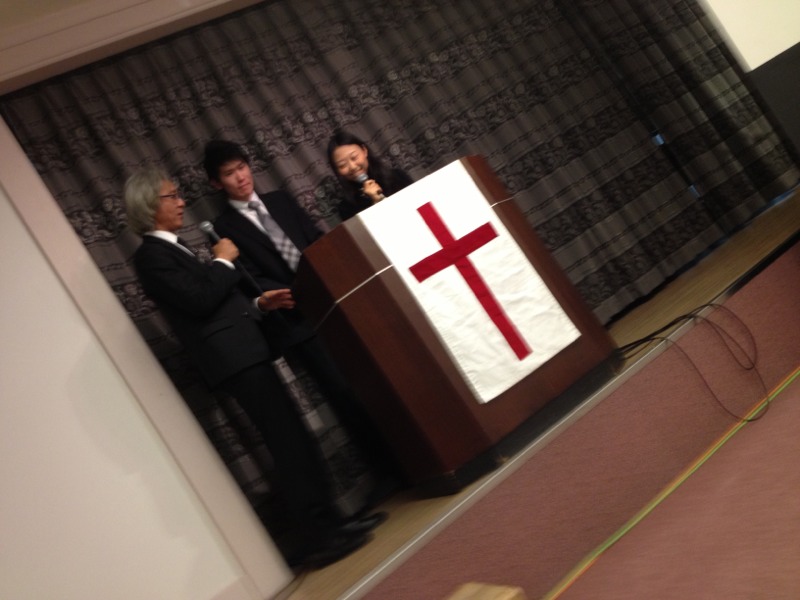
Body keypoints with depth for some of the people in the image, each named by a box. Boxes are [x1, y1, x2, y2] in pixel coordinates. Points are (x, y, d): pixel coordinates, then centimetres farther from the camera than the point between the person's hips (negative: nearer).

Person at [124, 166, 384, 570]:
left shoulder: (173, 248, 23)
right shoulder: (150, 256, -7)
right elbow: (200, 299, -19)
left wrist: (258, 303, 11)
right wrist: (223, 261, -5)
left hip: (244, 351, 10)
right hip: (233, 357, -10)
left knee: (290, 438, 9)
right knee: (288, 439, -11)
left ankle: (322, 526, 16)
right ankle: (317, 534, -5)